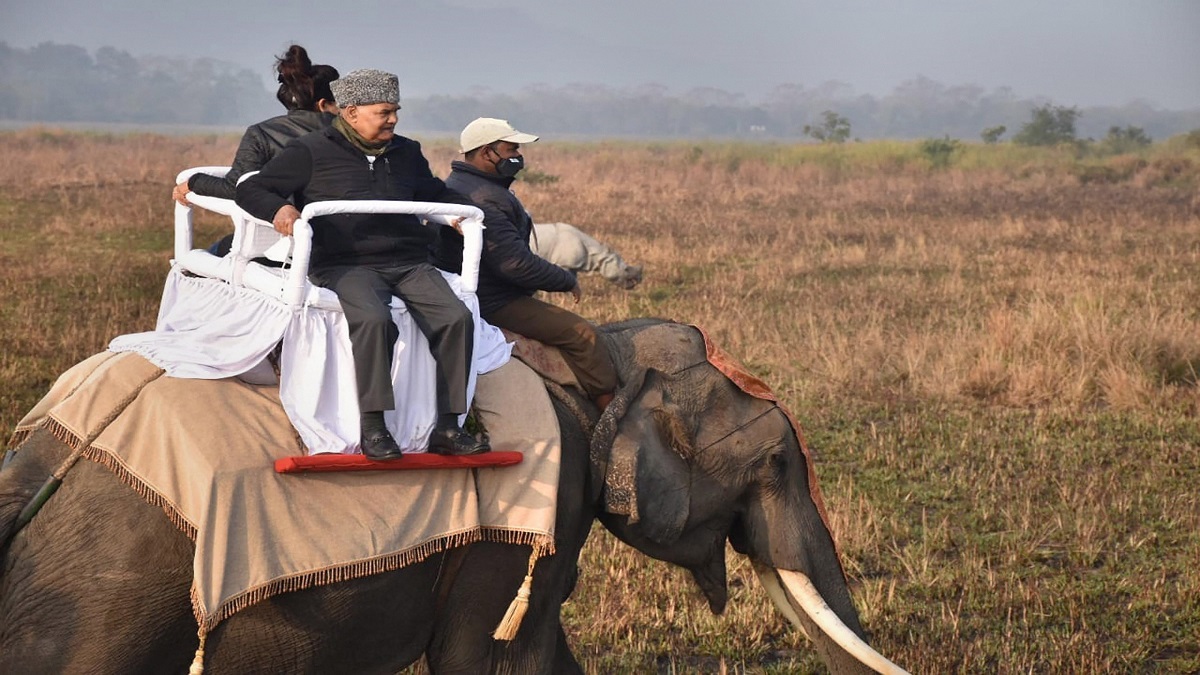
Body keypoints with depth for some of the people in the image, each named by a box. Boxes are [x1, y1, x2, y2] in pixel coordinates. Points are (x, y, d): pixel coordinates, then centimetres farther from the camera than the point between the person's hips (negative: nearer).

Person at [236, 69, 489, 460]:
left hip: (408, 263, 5)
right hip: (345, 266, -5)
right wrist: (278, 209, -16)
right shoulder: (311, 152, 8)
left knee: (456, 316, -22)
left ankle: (446, 428, -19)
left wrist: (463, 209, 20)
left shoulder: (406, 153, 24)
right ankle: (372, 427, -32)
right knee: (372, 318, -37)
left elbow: (435, 193, 42)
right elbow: (251, 189, 6)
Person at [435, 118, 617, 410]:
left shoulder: (456, 186, 14)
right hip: (494, 303, -12)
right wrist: (568, 280, -14)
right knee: (581, 334, -16)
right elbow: (515, 263, -28)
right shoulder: (483, 200, -22)